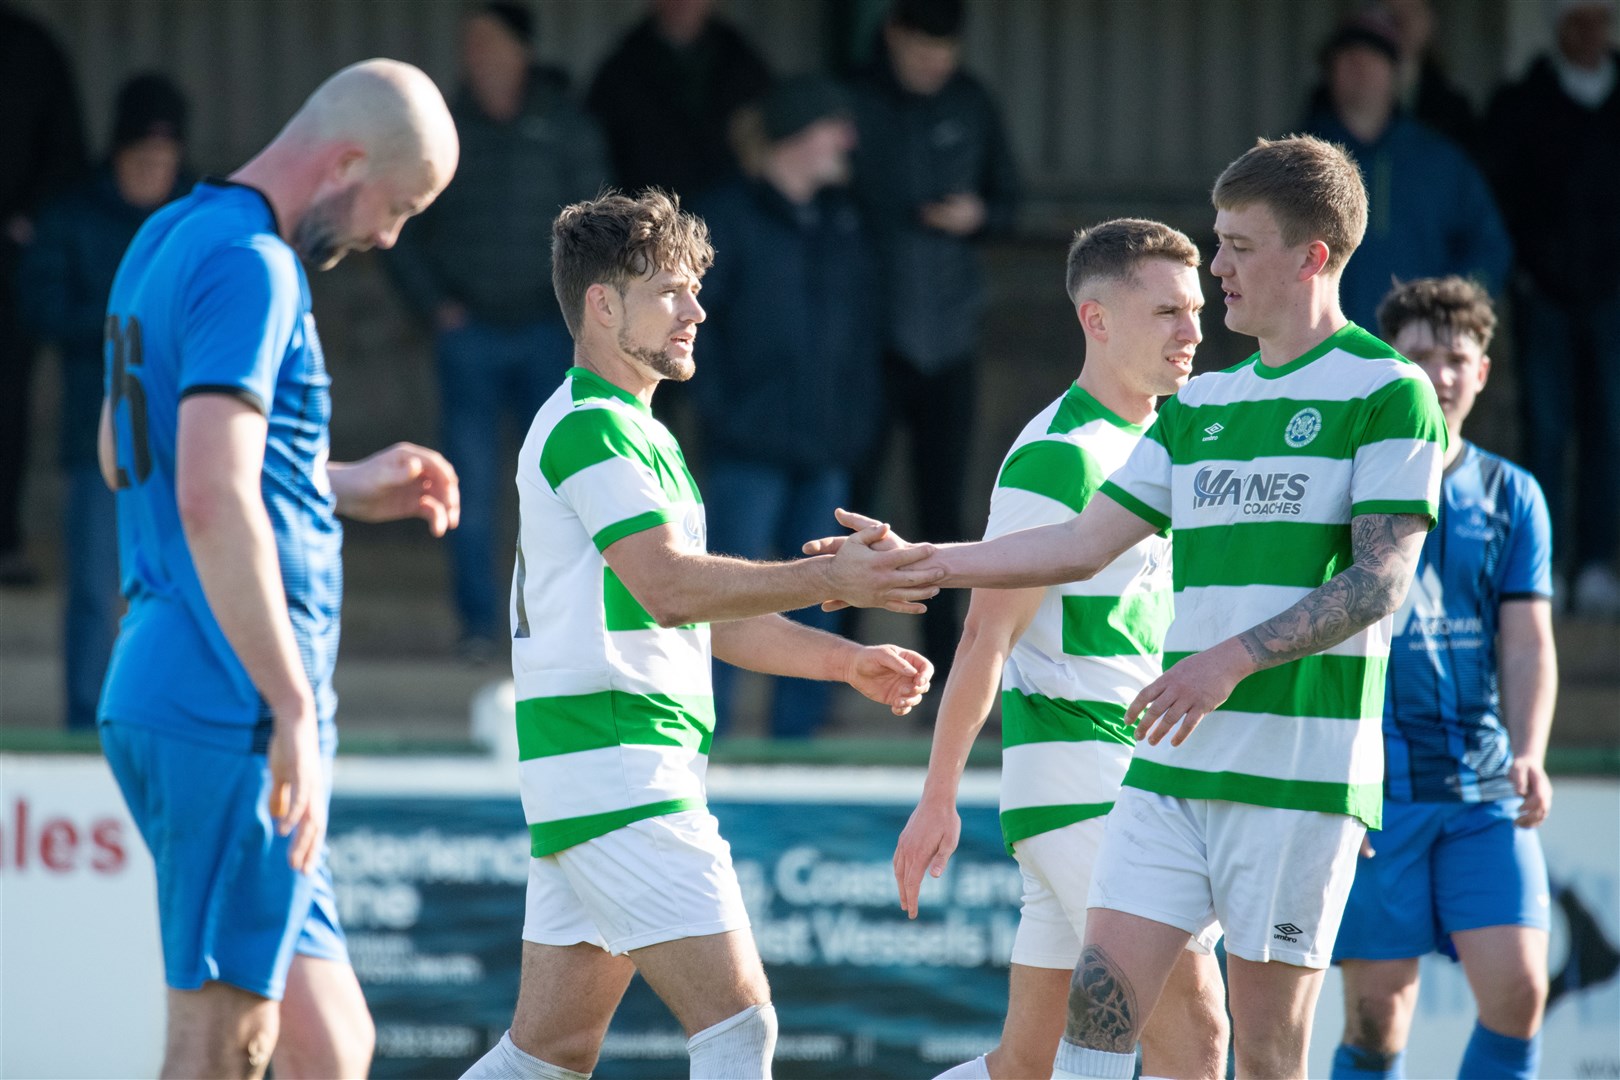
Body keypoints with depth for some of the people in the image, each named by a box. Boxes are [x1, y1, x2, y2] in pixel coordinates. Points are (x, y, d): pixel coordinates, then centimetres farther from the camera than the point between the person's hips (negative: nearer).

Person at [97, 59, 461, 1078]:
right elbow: (212, 502, -24)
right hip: (233, 711, -10)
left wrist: (342, 488, 26)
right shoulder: (250, 267, -14)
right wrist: (293, 709, -23)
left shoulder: (168, 238, 17)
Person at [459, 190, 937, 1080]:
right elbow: (667, 583, -22)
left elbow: (706, 613, 26)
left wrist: (849, 662, 17)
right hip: (612, 765, -11)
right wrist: (830, 579, -24)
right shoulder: (590, 426, -10)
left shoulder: (627, 430, 23)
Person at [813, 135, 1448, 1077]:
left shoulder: (1388, 394, -4)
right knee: (1101, 999, -4)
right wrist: (913, 563, 14)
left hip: (1303, 768, -6)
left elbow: (1382, 581, -12)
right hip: (1176, 761, 6)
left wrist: (1235, 657, -20)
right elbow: (1083, 548, 19)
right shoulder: (1202, 407, 18)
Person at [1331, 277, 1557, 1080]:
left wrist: (1529, 755, -11)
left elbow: (1527, 642, 6)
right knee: (1379, 1011, -3)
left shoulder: (1512, 496, 12)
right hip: (1373, 786, -3)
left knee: (1518, 986, -10)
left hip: (1484, 788, 3)